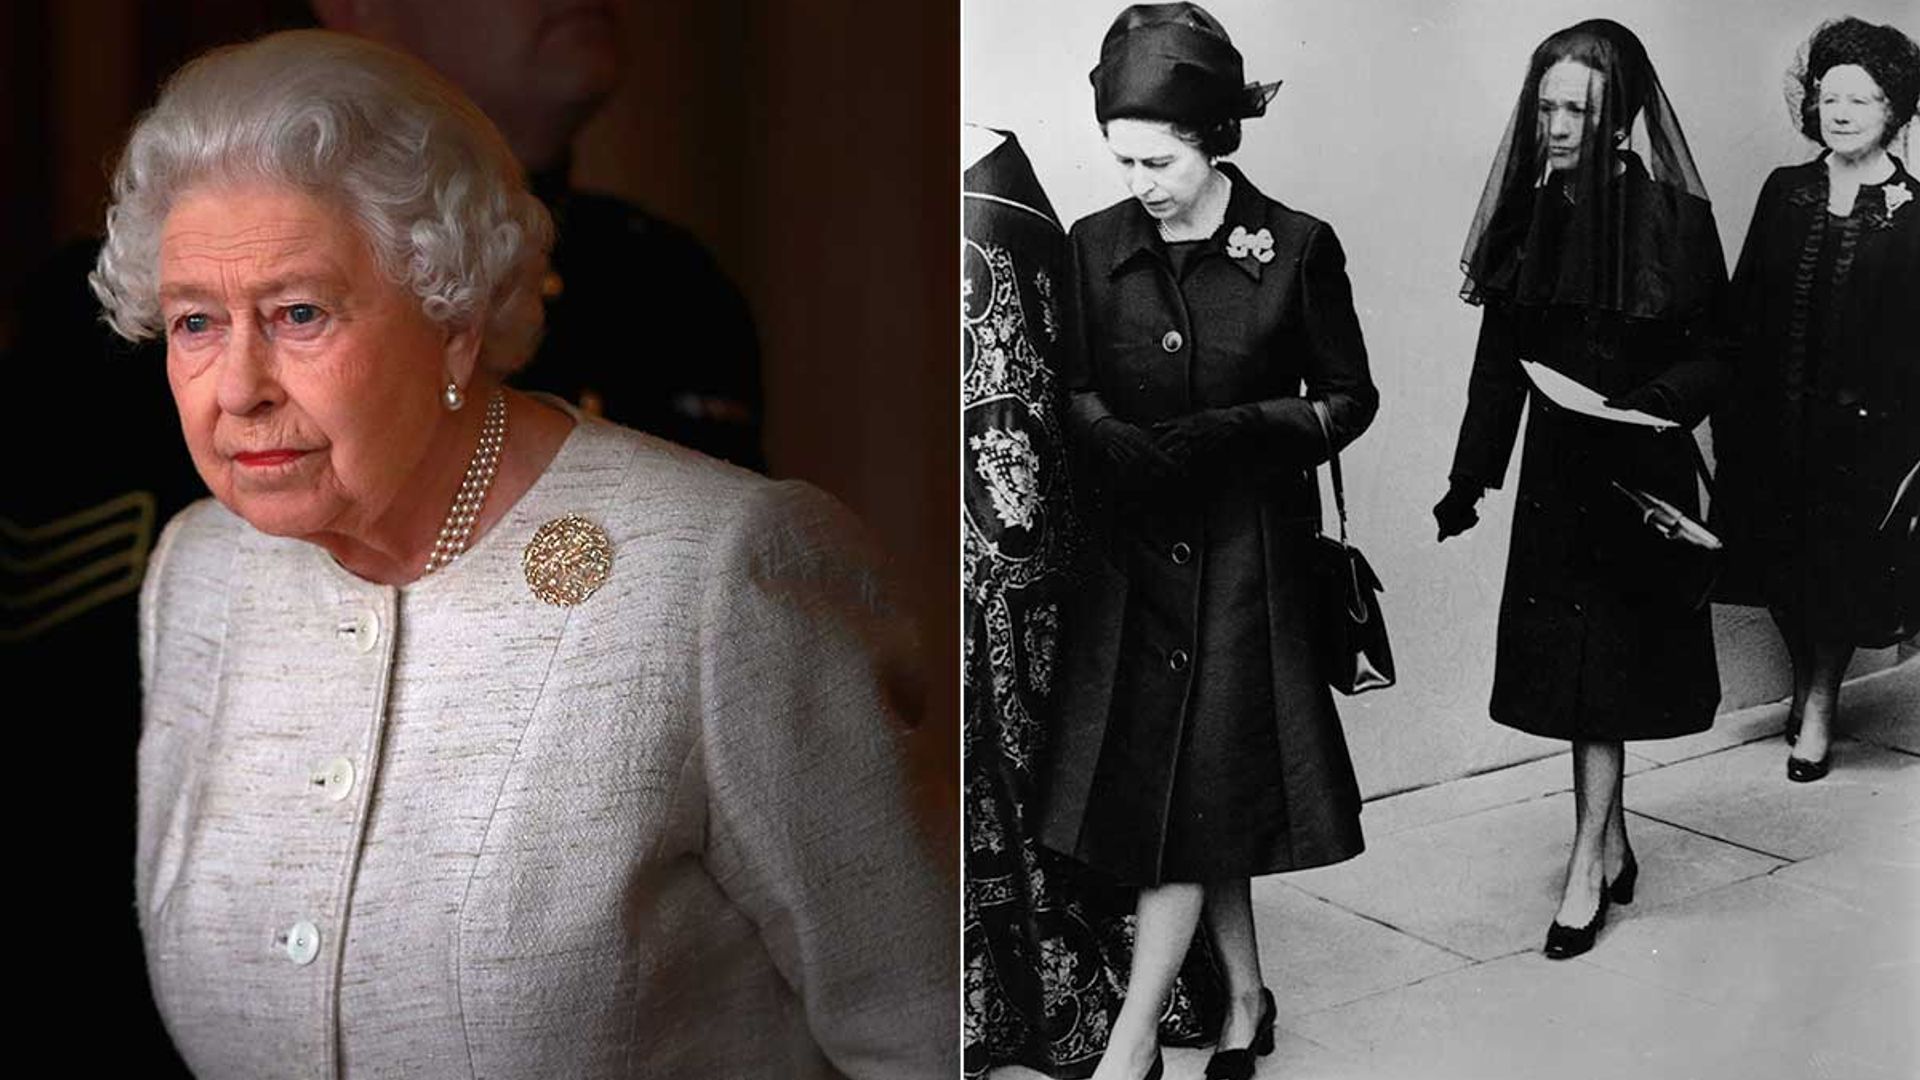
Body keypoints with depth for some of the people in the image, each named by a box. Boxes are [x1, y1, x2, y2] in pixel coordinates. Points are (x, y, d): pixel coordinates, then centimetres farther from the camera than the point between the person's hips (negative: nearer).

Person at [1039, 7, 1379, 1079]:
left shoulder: (1296, 249, -6)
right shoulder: (1096, 248, 2)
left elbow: (1349, 397, 0)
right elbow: (1075, 391, 7)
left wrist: (1242, 430, -16)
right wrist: (1111, 440, -15)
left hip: (1248, 547, -3)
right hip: (1132, 545, 3)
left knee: (1192, 784, -3)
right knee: (1175, 783, 7)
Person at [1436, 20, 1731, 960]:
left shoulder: (1673, 215, -10)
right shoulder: (1529, 214, 4)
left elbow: (1713, 353, -7)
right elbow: (1498, 362, 9)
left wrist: (1651, 399, -26)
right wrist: (1469, 479, 9)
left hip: (1639, 471, -5)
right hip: (1554, 467, 5)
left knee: (1601, 669, -3)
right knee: (1575, 662, 10)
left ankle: (1586, 871, 5)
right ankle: (1613, 848, 24)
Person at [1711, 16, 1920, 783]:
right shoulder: (1784, 193, 6)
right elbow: (1742, 307, 6)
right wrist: (1730, 416, 1)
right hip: (1774, 418, 3)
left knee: (1841, 568, 4)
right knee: (1782, 566, 9)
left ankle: (1819, 703, 21)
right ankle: (1808, 683, 32)